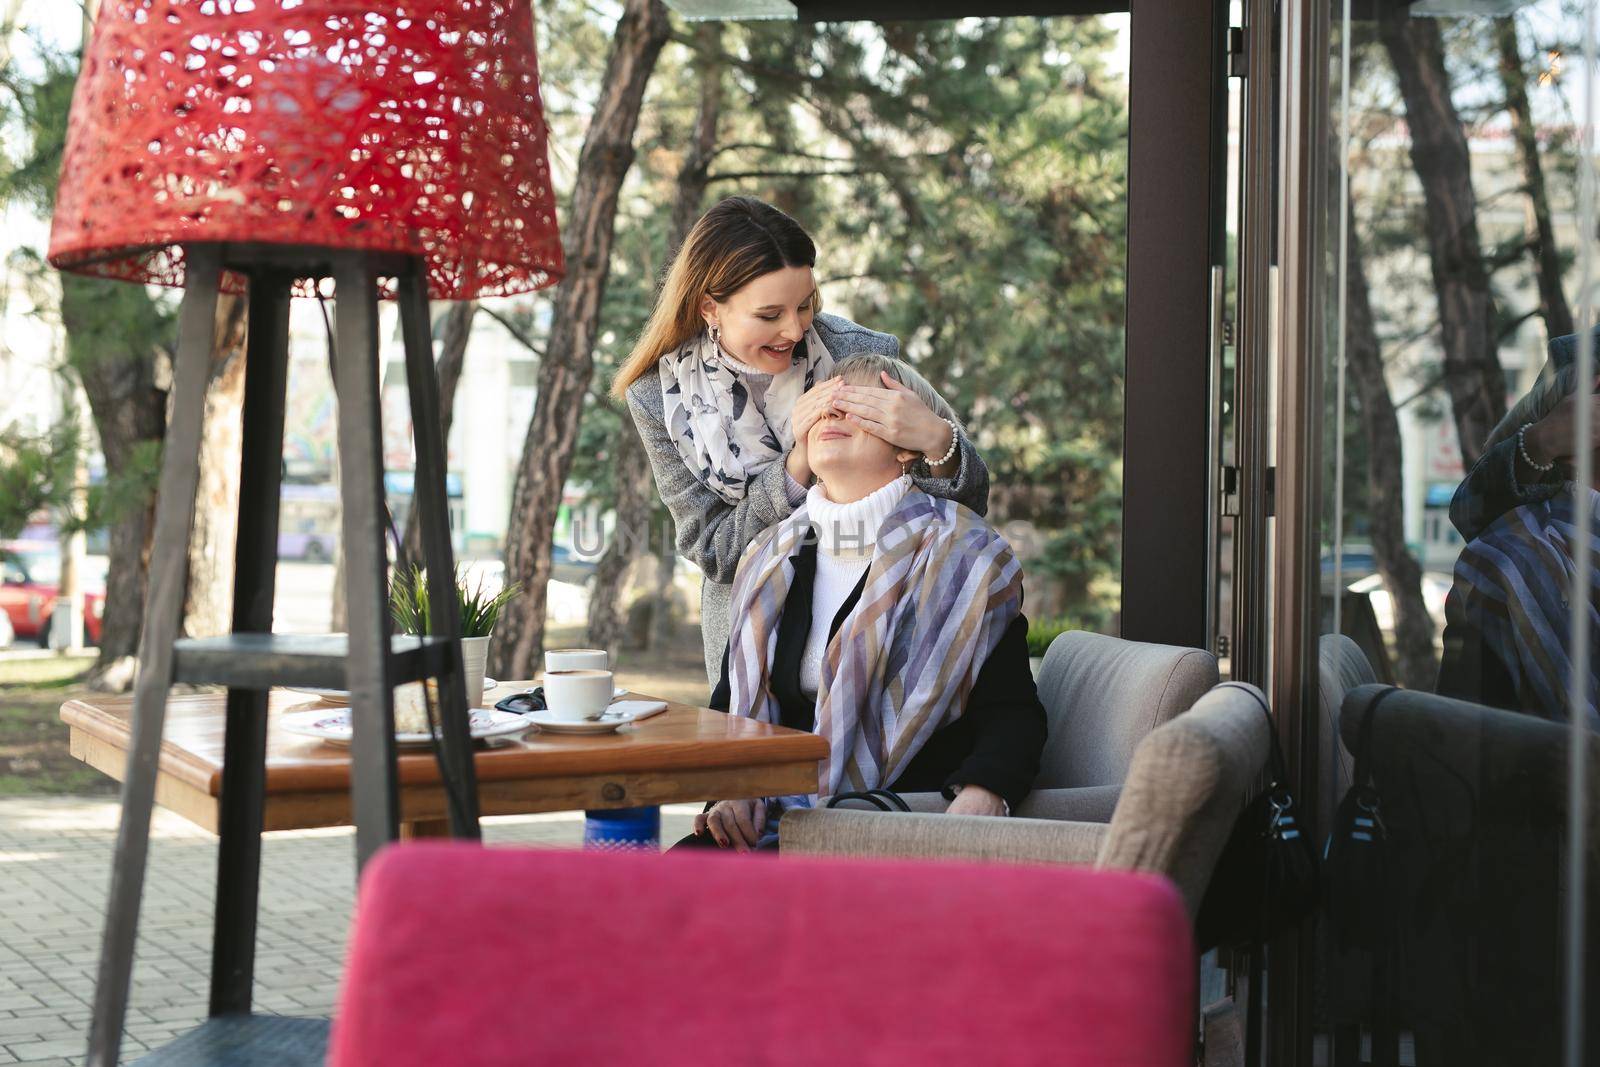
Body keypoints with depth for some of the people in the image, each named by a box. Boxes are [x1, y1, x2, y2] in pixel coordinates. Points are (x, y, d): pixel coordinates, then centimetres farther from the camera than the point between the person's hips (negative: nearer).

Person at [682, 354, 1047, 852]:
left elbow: (1010, 710, -5)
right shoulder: (771, 558, 17)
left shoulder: (961, 555, 0)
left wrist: (983, 792, -25)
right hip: (783, 819, 5)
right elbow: (731, 700, 21)